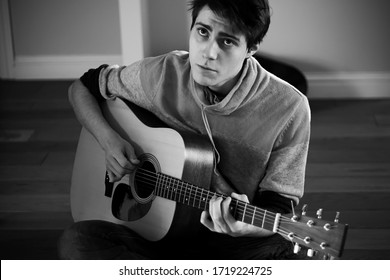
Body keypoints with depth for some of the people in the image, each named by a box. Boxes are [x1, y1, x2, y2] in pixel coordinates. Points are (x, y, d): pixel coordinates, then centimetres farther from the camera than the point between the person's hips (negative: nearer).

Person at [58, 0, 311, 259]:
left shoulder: (289, 109, -13)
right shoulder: (161, 74, -6)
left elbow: (279, 207, -6)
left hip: (241, 241, -3)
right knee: (77, 240, -26)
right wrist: (108, 140, -7)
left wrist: (245, 226, -29)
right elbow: (82, 88, 11)